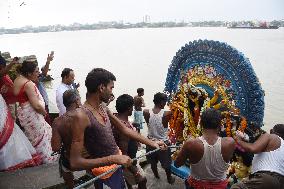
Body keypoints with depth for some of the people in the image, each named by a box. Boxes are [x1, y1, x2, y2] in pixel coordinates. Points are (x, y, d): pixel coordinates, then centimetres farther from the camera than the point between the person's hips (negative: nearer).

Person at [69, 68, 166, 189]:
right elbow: (75, 162, -27)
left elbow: (125, 129, 9)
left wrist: (152, 143, 9)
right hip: (105, 173, -7)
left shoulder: (104, 109, 0)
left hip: (118, 164, 7)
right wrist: (113, 159, -32)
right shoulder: (82, 116, -25)